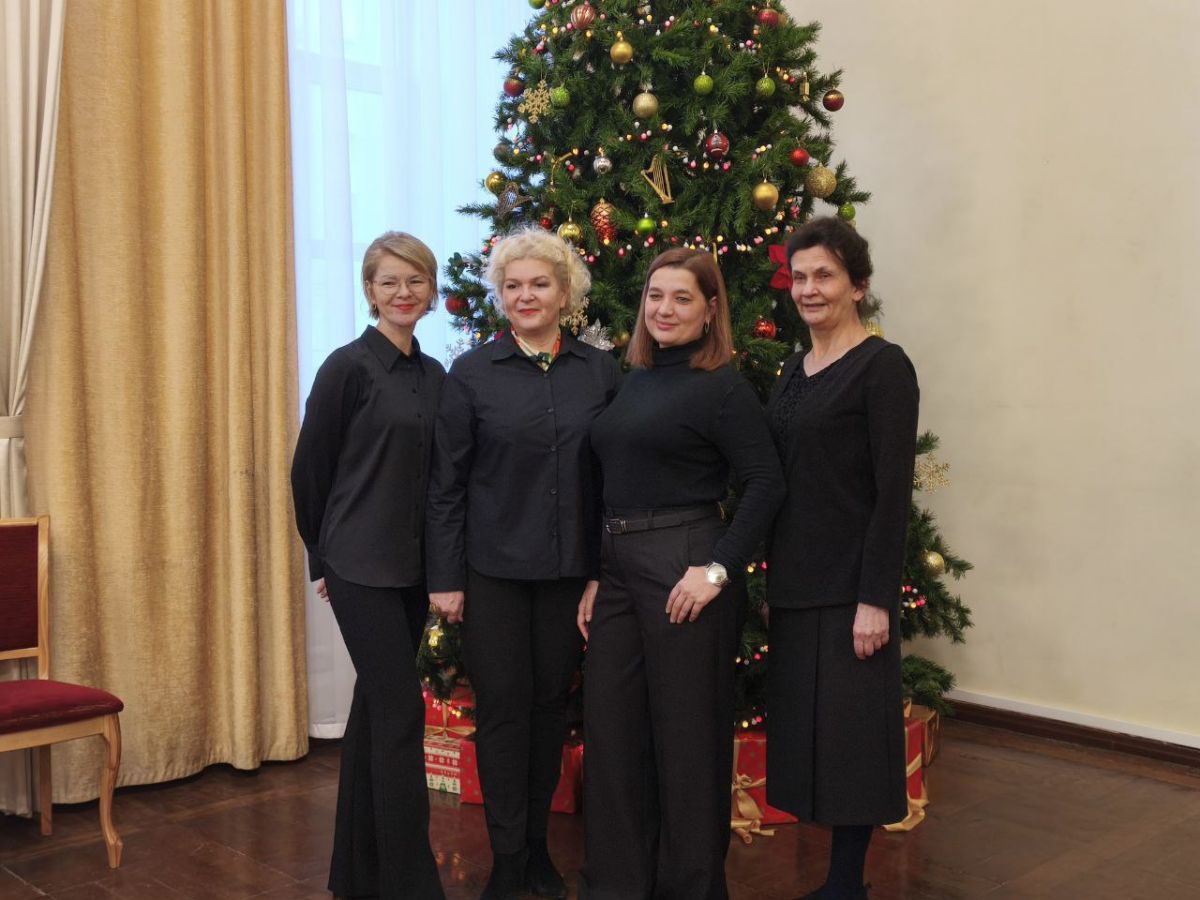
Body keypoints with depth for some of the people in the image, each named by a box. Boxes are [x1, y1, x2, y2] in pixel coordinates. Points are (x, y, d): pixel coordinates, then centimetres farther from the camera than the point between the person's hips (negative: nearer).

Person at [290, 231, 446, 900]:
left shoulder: (433, 374, 10)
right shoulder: (349, 367, -9)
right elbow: (311, 468, -5)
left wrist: (442, 562, 11)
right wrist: (323, 557, 2)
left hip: (414, 566, 6)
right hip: (361, 566, -6)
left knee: (377, 706, 13)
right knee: (402, 708, -8)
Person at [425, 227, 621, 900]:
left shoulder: (601, 371, 1)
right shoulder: (472, 373, -3)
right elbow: (447, 483, -2)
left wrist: (604, 571, -2)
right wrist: (446, 578, -5)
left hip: (571, 569, 2)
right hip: (494, 568, -2)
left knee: (552, 703, 11)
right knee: (503, 706, 3)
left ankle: (539, 845, 27)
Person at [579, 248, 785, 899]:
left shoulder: (722, 387, -7)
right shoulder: (632, 381, 13)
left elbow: (766, 484, -13)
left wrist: (718, 570, -20)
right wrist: (593, 577, 12)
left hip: (683, 569, -7)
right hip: (617, 569, 7)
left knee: (687, 732, 4)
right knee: (610, 727, 11)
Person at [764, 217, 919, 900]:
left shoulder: (883, 366, -10)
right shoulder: (796, 371, 12)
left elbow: (893, 493, -14)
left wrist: (876, 598, -18)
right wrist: (773, 581, 14)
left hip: (850, 585, -8)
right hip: (796, 584, 8)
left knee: (849, 730, 1)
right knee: (806, 729, 12)